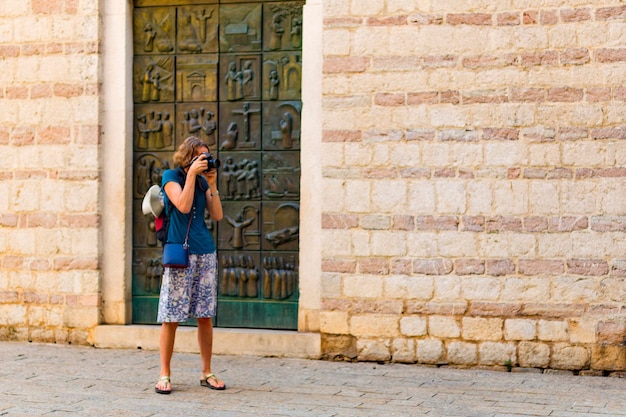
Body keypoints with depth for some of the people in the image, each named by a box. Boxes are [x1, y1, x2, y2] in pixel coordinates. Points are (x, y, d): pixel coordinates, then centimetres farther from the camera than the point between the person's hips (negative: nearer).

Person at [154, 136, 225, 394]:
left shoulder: (202, 180, 13)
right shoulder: (171, 176, -1)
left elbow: (218, 216, 5)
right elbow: (183, 206, -17)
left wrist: (212, 184, -1)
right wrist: (192, 173, -15)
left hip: (205, 253, 5)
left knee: (205, 316, 7)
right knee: (171, 317, -4)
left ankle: (207, 373, 15)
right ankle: (164, 375, 4)